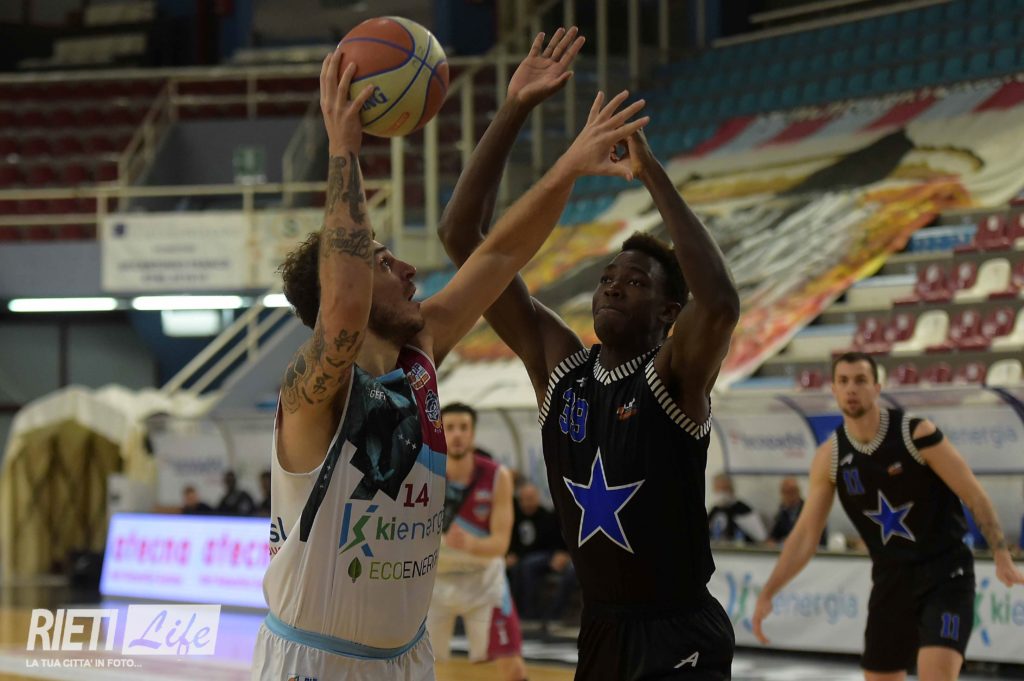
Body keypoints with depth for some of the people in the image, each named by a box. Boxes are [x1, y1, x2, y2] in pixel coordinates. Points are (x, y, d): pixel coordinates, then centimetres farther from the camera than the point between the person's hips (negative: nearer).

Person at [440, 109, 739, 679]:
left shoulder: (675, 375, -11)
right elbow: (462, 236, -3)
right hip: (601, 631, 6)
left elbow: (721, 304, -35)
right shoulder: (557, 364, 2)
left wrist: (651, 171, -31)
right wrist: (513, 111, -11)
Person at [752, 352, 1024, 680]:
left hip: (945, 573, -5)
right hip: (892, 579, 5)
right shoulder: (830, 457, -2)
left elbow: (974, 496, -9)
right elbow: (805, 534, 4)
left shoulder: (917, 433, -15)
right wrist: (767, 594, -2)